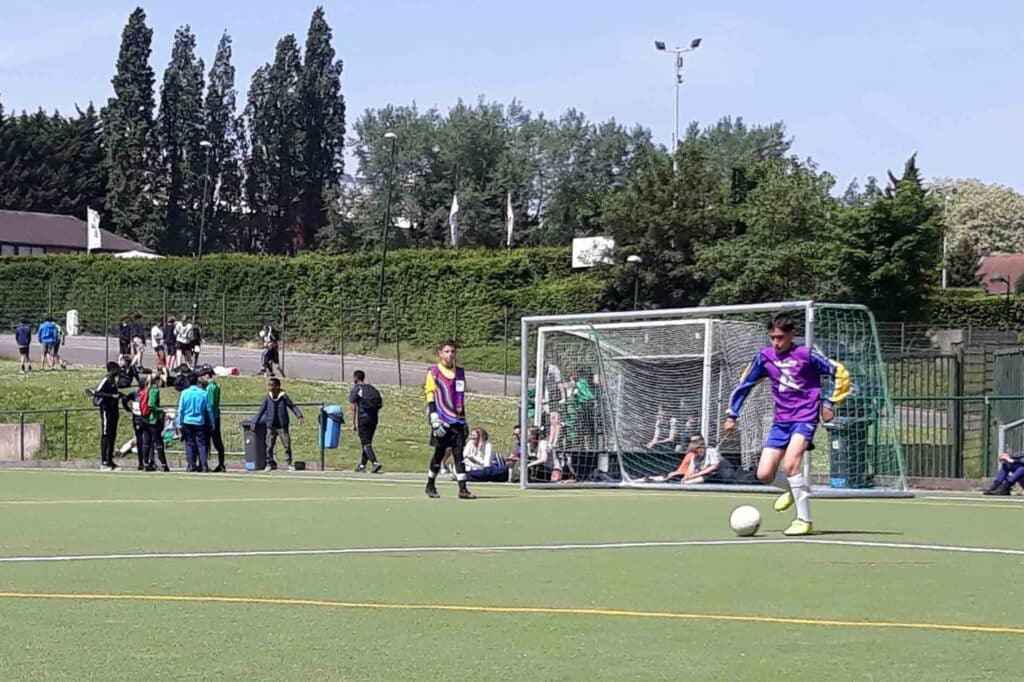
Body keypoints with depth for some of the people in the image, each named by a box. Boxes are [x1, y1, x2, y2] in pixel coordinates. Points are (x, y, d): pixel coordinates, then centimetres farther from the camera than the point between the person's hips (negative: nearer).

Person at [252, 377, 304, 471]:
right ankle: (270, 464, 15)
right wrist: (255, 422, 6)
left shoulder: (283, 396, -5)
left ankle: (290, 464, 12)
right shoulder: (268, 398, 1)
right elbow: (261, 410, 6)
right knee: (269, 446, 3)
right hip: (271, 427, 2)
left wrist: (299, 416, -15)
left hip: (282, 426, -2)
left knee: (287, 445, 0)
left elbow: (293, 406, -1)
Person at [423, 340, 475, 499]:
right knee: (439, 453, 1)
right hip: (442, 420, -4)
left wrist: (464, 421, 20)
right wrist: (434, 419, -15)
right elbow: (430, 397, -6)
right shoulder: (434, 372, -2)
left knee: (460, 453, -3)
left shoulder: (460, 372, 15)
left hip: (457, 420, 4)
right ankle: (430, 485, 18)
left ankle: (462, 489, -6)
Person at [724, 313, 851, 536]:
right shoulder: (764, 357, 2)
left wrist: (830, 403, -4)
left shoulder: (806, 355, -9)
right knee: (764, 474, -3)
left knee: (790, 464, -27)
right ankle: (795, 490, 31)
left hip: (805, 418, -5)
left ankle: (804, 521, -17)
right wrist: (732, 415, 7)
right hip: (781, 421, 5)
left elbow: (840, 373, -1)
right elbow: (744, 385, 11)